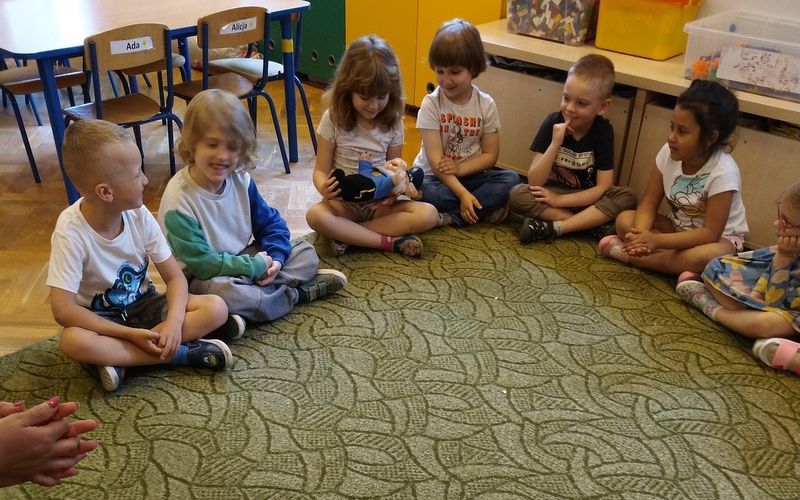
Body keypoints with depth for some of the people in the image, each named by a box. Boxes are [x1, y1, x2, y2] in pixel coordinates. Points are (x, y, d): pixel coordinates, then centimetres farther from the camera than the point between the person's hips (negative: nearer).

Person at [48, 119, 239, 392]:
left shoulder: (139, 215, -13)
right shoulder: (71, 231, -24)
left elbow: (174, 276, -9)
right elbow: (63, 309, -27)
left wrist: (174, 322, -29)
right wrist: (131, 334, -31)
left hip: (143, 304, 4)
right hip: (100, 317, -3)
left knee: (215, 308, -18)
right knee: (73, 341, -38)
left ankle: (120, 358, -22)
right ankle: (183, 352, -27)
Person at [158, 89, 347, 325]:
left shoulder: (240, 180, -5)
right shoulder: (178, 199, -24)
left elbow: (271, 223, 5)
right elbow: (201, 263, -25)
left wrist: (275, 258, -14)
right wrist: (256, 267, -22)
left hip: (244, 259, 7)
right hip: (203, 278, -6)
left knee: (306, 253, 3)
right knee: (224, 291, -39)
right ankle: (295, 293, -15)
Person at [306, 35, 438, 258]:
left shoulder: (393, 122, 0)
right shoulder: (334, 118, -7)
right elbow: (321, 170, -5)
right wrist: (323, 187, -30)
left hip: (379, 203, 3)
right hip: (344, 202, -2)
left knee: (428, 214, -24)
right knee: (316, 216, -36)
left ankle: (347, 235, -23)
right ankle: (391, 242, -27)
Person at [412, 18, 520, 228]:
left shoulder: (486, 104, -4)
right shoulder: (431, 104, -12)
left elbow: (490, 155, -1)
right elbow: (435, 159, -17)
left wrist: (459, 168, -18)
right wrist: (463, 194, -26)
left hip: (470, 174, 3)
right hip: (434, 176, -3)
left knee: (510, 179, -22)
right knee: (422, 190, -35)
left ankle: (451, 217, -22)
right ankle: (484, 209, -20)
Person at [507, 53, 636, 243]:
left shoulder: (603, 130, -12)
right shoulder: (553, 122, -13)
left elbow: (603, 188, -14)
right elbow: (535, 182, -17)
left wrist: (559, 200, -20)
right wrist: (555, 144, -29)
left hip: (586, 199, 0)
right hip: (551, 193, 0)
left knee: (626, 197, -26)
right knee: (516, 195, -28)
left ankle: (552, 228, -26)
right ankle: (595, 223, -24)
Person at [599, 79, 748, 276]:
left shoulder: (723, 172, -27)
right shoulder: (669, 153, -14)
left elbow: (710, 233, -27)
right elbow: (649, 203, -9)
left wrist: (656, 240, -37)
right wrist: (641, 234, -31)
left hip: (719, 237, -4)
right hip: (677, 227, 5)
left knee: (711, 256, -39)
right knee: (624, 220, -14)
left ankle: (631, 255, -26)